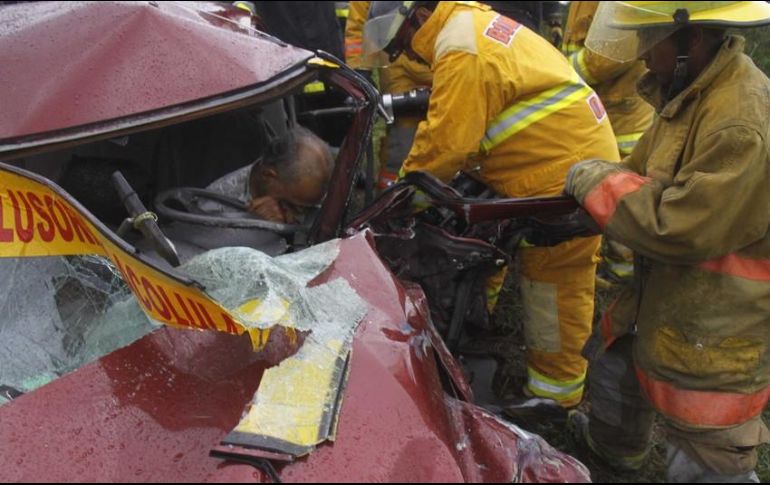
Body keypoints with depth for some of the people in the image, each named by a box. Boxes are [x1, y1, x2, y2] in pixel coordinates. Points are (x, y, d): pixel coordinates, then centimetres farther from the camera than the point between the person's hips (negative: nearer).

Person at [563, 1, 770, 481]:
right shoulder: (693, 94, 1)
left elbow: (676, 229, -32)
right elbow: (642, 172, 10)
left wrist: (596, 181, -18)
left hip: (716, 338, -10)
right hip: (663, 300, 10)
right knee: (616, 360, 32)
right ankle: (611, 444, 62)